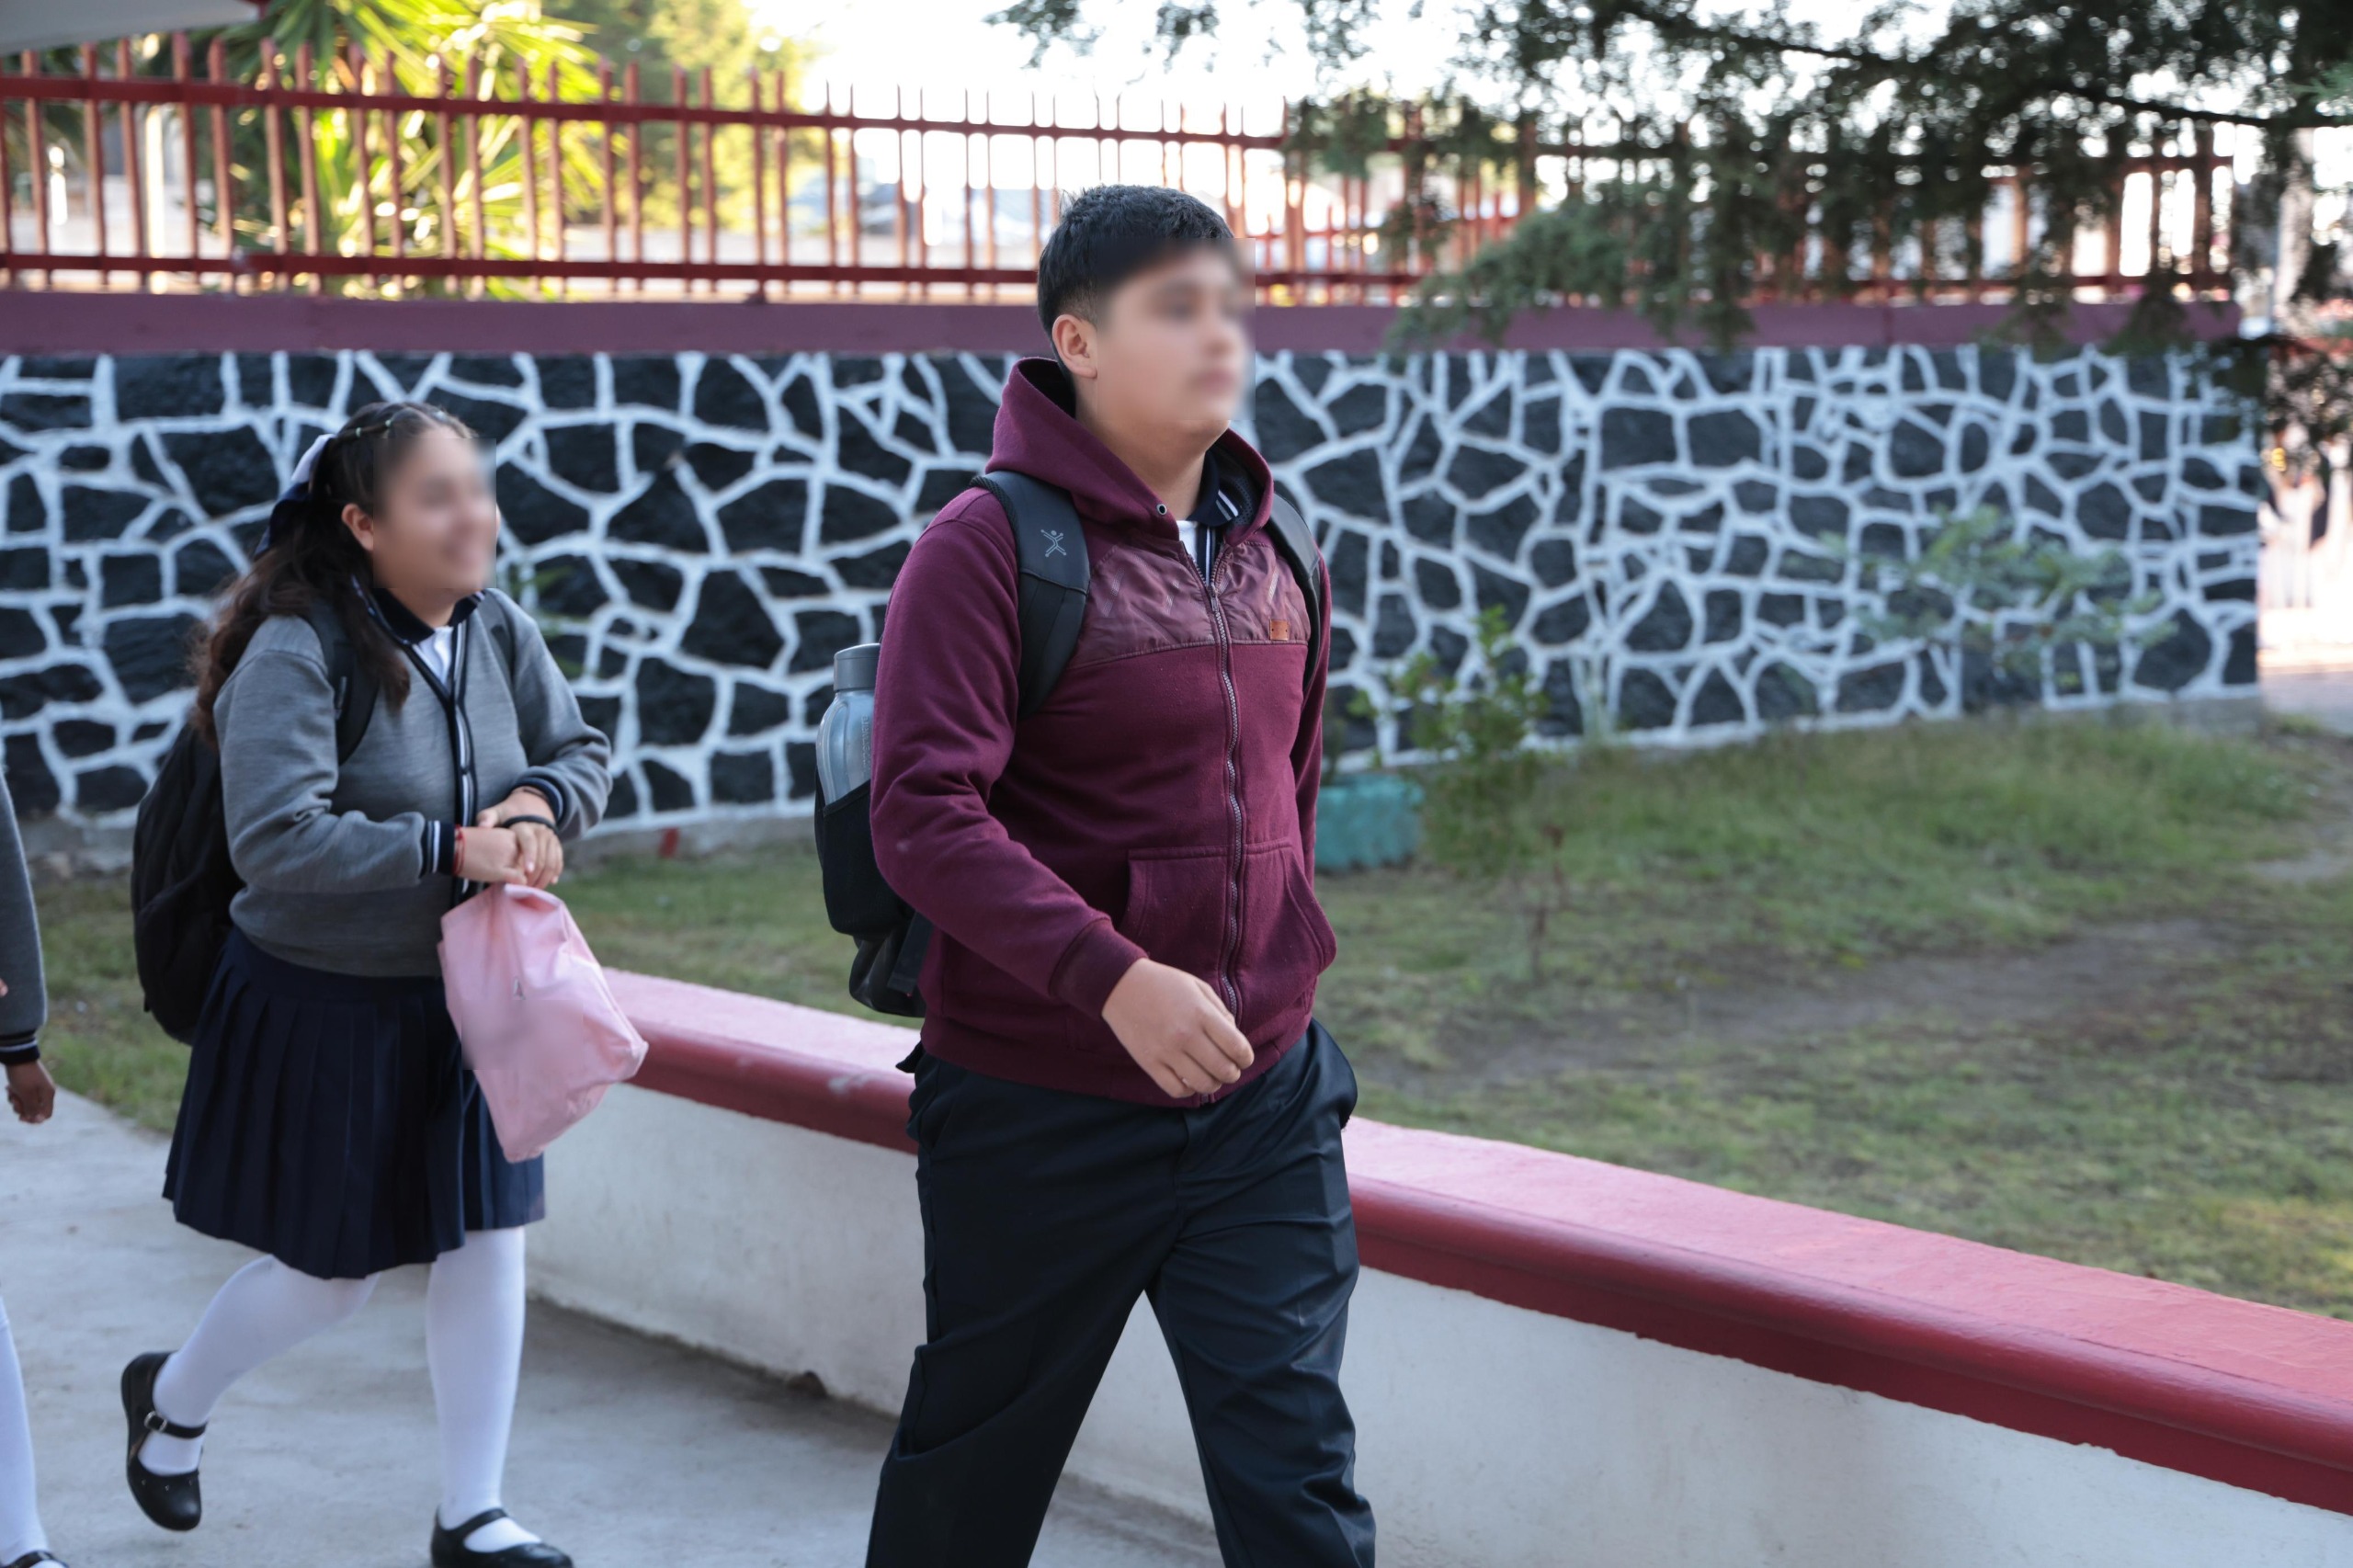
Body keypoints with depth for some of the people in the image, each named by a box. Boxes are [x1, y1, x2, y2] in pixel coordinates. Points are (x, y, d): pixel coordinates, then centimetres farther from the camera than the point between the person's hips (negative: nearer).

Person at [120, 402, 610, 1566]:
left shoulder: (496, 630, -2)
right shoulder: (295, 654, -22)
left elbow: (583, 752, 11)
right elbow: (274, 841, -29)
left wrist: (538, 803, -12)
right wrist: (453, 848, -30)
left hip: (460, 1000, 6)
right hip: (320, 1009, -6)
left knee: (487, 1245, 5)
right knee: (328, 1276, 8)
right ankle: (170, 1399, 40)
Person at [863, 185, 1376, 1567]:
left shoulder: (1272, 557, 8)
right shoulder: (986, 548, -12)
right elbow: (922, 816, -22)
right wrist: (1112, 975, -31)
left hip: (1266, 1104, 5)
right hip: (1040, 1104, -4)